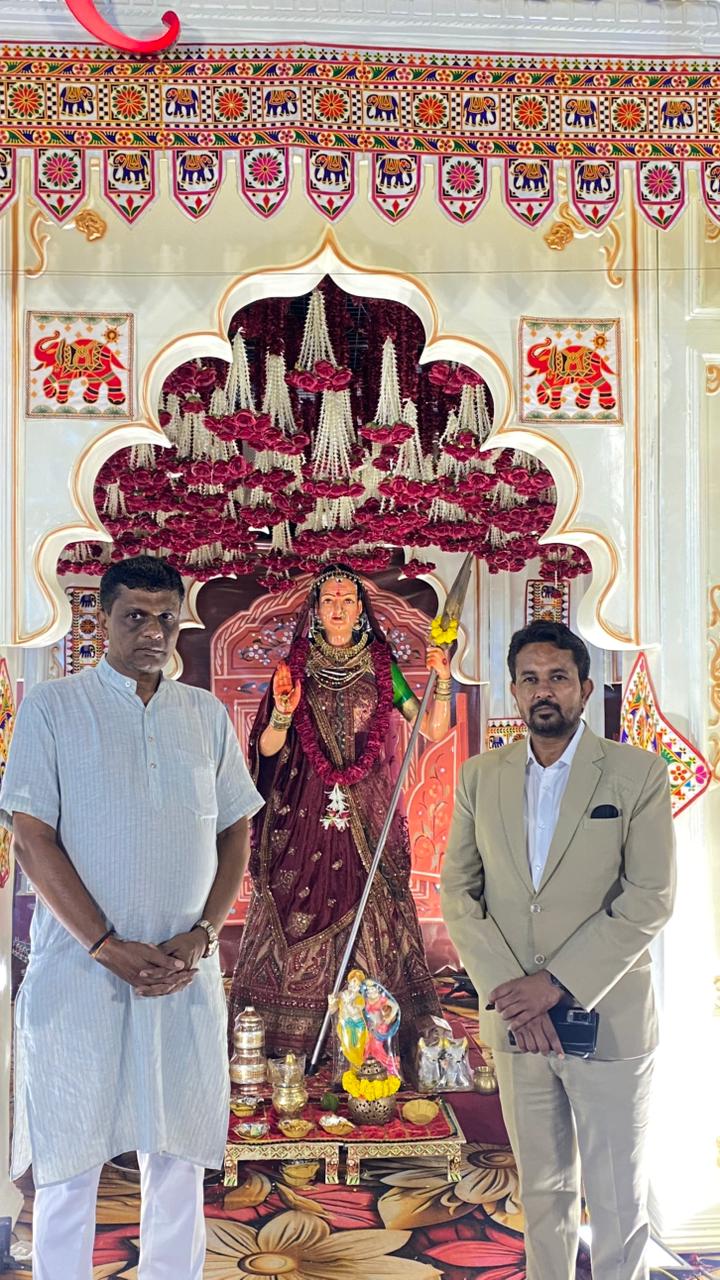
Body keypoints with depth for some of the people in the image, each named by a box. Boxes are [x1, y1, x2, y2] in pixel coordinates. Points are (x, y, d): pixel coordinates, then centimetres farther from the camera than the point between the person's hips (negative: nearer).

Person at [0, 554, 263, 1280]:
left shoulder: (207, 716, 9)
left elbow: (234, 833, 10)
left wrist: (199, 937, -5)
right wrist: (109, 947, -13)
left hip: (187, 974, 3)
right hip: (79, 973, -3)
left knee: (180, 1156, 10)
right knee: (69, 1163, 5)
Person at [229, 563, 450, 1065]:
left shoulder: (381, 669, 7)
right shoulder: (296, 668, 6)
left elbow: (434, 730, 0)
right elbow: (267, 750, 1)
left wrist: (443, 683, -14)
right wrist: (282, 714, -18)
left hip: (369, 820, 0)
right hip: (304, 817, 0)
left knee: (373, 917, -1)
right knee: (297, 918, -2)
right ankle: (288, 1051, 7)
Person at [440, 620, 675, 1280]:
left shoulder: (637, 773, -5)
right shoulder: (481, 776, 5)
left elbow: (650, 898, -10)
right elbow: (458, 889, 2)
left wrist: (556, 983, -16)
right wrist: (506, 988, -11)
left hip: (608, 1019, -3)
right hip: (514, 1019, 3)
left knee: (619, 1201, 7)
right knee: (543, 1189, 16)